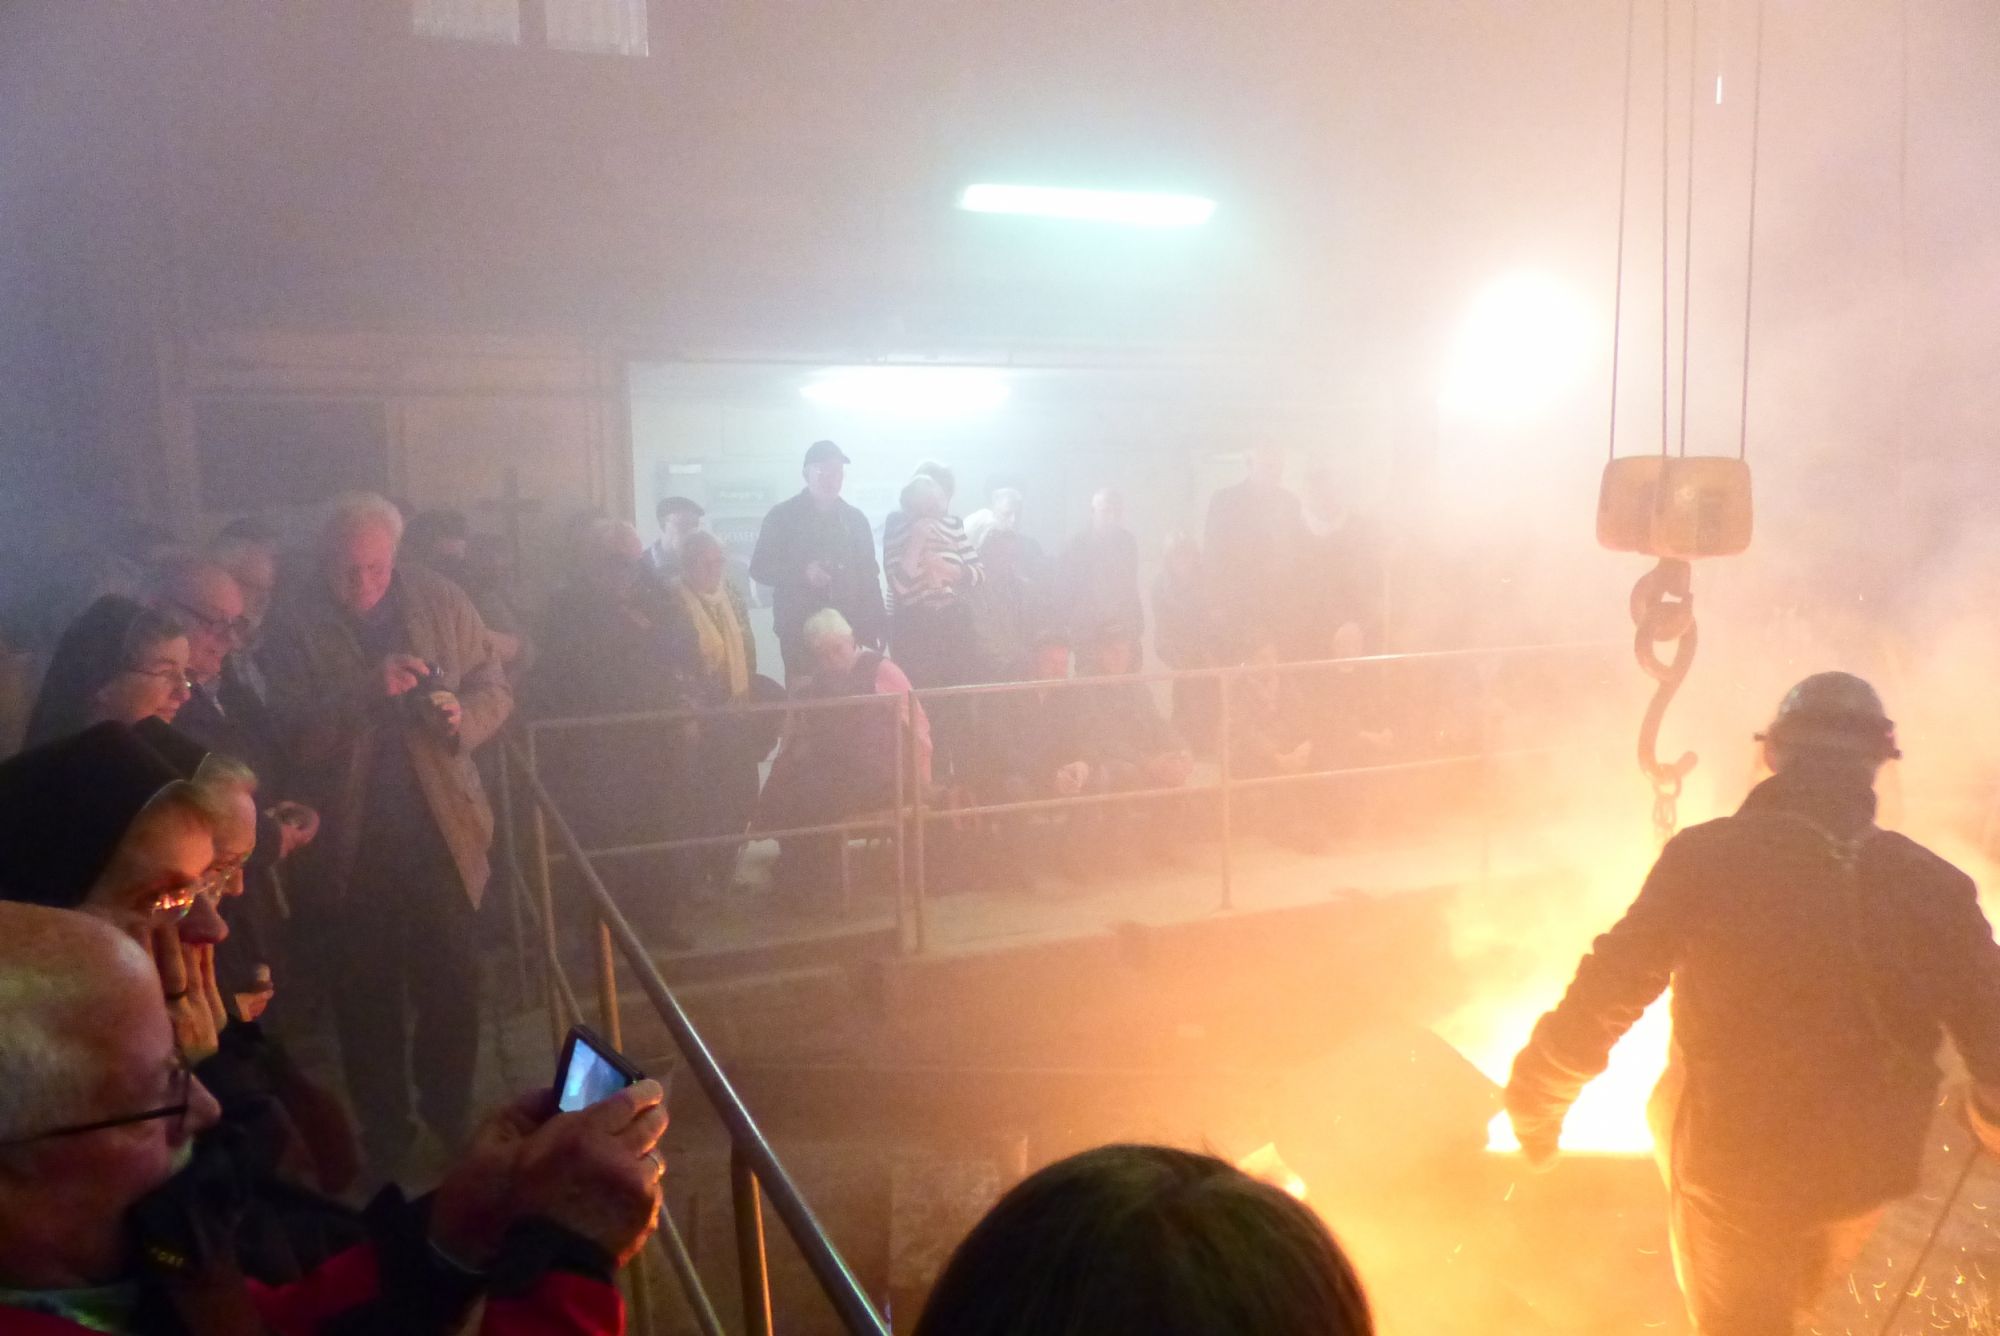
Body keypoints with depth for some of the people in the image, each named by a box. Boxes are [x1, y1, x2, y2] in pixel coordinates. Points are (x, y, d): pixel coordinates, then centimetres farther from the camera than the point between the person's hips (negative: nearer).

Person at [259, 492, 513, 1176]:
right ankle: (383, 1124, 34)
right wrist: (369, 690, -29)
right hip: (352, 843, -1)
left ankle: (449, 1114, 31)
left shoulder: (442, 601, -1)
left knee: (452, 985, 9)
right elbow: (292, 729, -15)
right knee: (368, 991, 14)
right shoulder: (298, 626, -7)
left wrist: (463, 717, -19)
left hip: (440, 830, 1)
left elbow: (494, 689, 3)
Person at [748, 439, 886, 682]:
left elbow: (869, 576, 15)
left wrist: (875, 628, 6)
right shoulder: (782, 515, 4)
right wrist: (803, 573, -15)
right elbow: (759, 568, 1)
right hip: (799, 632, -2)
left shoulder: (855, 519, 13)